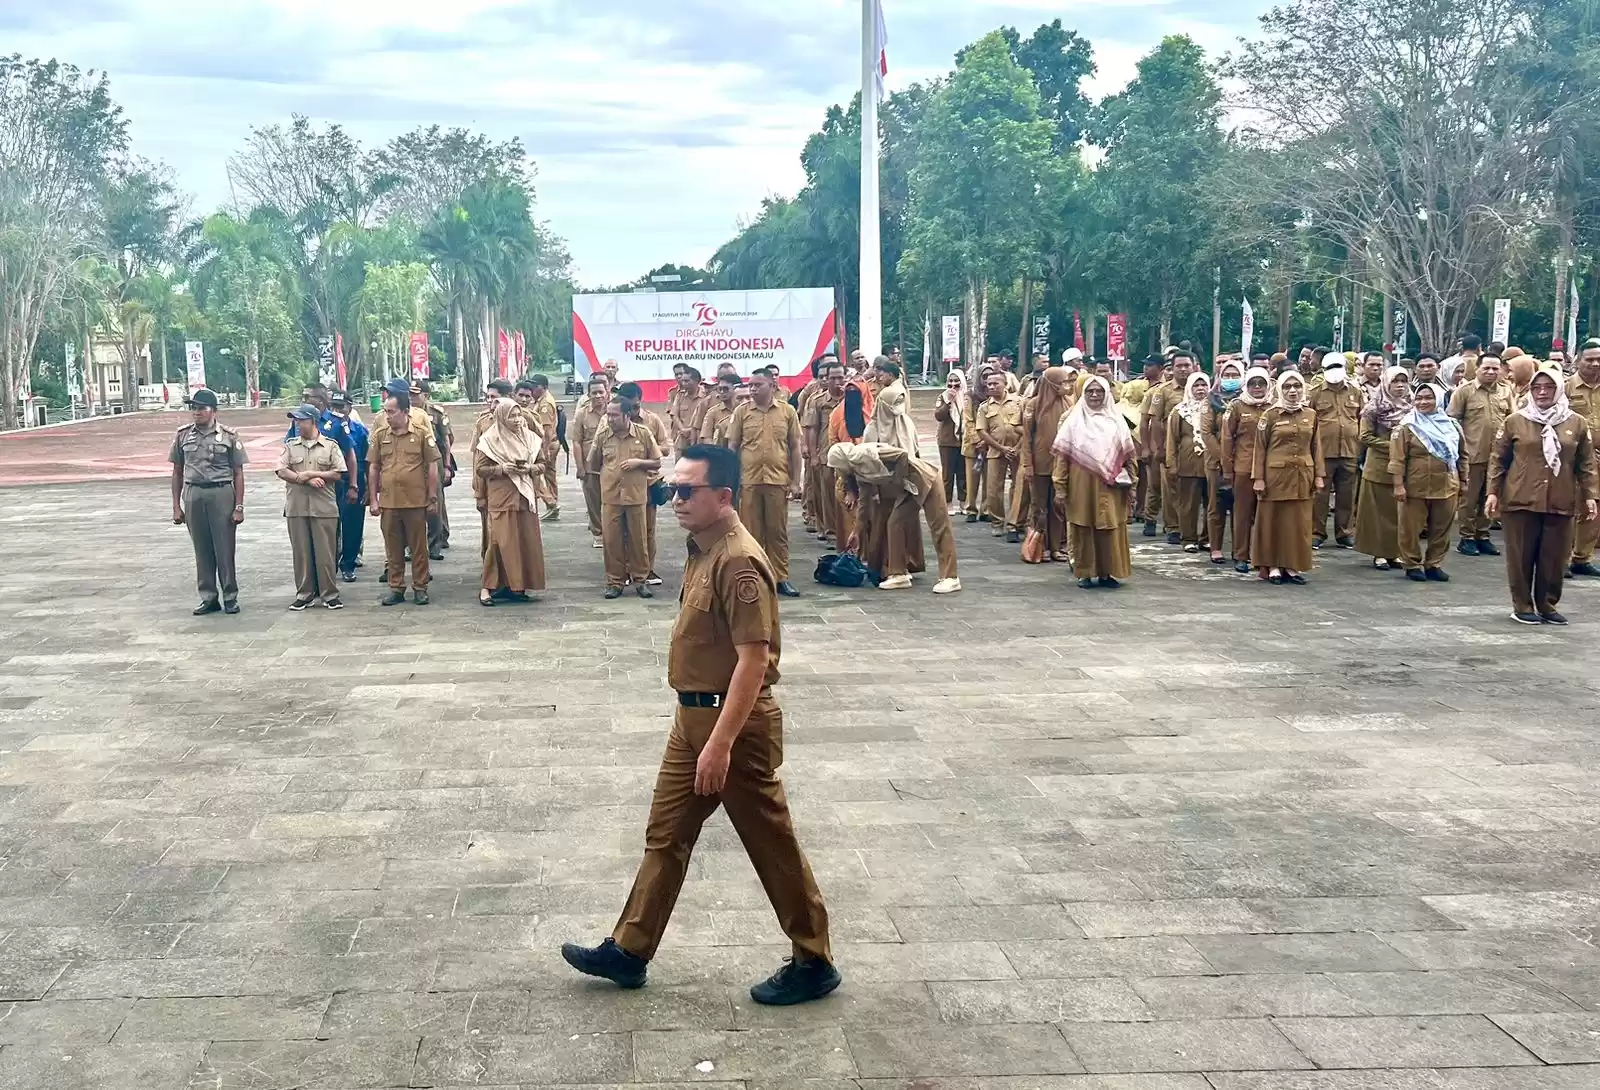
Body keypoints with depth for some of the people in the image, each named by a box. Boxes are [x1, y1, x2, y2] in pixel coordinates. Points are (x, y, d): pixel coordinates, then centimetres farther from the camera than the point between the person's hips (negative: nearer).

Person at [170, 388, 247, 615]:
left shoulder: (229, 436, -1)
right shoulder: (183, 435, 7)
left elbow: (238, 474, -1)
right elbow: (177, 472, 11)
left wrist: (239, 507, -6)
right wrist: (176, 506, 7)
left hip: (221, 494, -3)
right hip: (193, 494, 3)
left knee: (225, 549, 1)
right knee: (202, 549, 8)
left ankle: (230, 597, 11)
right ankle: (208, 597, 17)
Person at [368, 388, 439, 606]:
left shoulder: (421, 432, -3)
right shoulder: (380, 434, 4)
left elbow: (432, 466, -1)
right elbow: (373, 468, 9)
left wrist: (433, 498, -3)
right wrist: (373, 499, 5)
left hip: (416, 501, -2)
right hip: (388, 502, 3)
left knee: (418, 547, 6)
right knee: (393, 548, 9)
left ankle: (420, 588, 15)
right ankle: (396, 588, 18)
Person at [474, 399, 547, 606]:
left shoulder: (529, 438, 7)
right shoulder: (490, 440, -4)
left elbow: (541, 463, 13)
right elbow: (479, 469, -4)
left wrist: (530, 469, -8)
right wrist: (502, 468, -17)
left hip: (526, 496, 4)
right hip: (501, 498, -4)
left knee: (526, 540, 3)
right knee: (501, 540, -9)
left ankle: (517, 585, 13)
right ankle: (486, 587, -2)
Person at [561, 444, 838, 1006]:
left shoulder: (738, 561, -22)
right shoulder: (702, 549, 8)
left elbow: (754, 658, -26)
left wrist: (721, 743, -27)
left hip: (735, 723, -10)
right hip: (693, 716, 10)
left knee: (771, 845, 3)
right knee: (666, 836, 16)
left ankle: (813, 963, 18)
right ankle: (629, 952, 27)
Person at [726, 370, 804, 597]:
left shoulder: (787, 411, 3)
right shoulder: (741, 412, 3)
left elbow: (795, 448, 5)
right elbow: (732, 448, 5)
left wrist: (795, 482, 1)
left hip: (778, 481, 0)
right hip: (749, 481, 0)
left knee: (778, 531, 6)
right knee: (751, 532, 5)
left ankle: (781, 578, 14)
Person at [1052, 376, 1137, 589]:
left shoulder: (1116, 421, 7)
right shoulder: (1074, 421, 3)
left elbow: (1129, 455, 8)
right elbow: (1062, 456, 0)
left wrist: (1131, 485, 3)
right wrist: (1060, 488, -6)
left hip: (1110, 487, 1)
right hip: (1081, 485, -1)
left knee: (1110, 528, 1)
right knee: (1083, 528, 2)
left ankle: (1107, 572, 11)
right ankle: (1085, 573, 10)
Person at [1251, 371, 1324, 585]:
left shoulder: (1311, 415, 7)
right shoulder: (1270, 415, -3)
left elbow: (1316, 446, 10)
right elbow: (1260, 448, -3)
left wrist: (1318, 475, 4)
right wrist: (1258, 478, -8)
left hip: (1302, 475, 3)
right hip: (1276, 475, -3)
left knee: (1299, 522, 5)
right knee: (1273, 520, 2)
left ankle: (1294, 566, 12)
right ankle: (1273, 566, 9)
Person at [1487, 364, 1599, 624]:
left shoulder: (1577, 423, 5)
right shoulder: (1514, 421, 1)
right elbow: (1498, 460, 5)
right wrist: (1493, 492, 0)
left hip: (1561, 504, 1)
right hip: (1521, 501, -1)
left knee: (1555, 557, 6)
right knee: (1521, 556, 3)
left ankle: (1547, 605, 20)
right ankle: (1522, 606, 15)